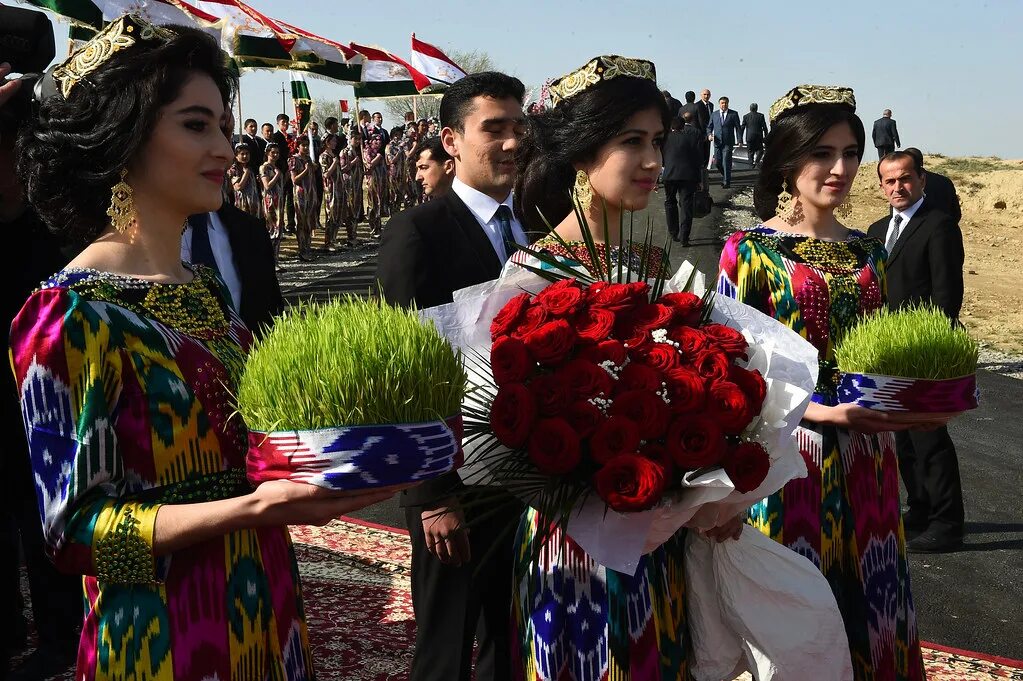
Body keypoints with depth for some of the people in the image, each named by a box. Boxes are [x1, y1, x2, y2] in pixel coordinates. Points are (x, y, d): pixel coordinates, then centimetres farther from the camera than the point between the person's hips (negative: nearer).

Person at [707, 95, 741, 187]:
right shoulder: (714, 114, 11)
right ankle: (725, 175, 28)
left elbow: (738, 128, 2)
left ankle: (727, 182, -1)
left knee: (726, 162, -8)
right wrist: (709, 134, -6)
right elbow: (709, 127, 15)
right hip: (717, 142, 3)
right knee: (717, 162, 3)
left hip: (728, 142, -3)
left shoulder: (733, 114, 3)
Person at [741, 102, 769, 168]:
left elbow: (742, 128, 0)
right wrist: (766, 137, 6)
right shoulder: (761, 116, 0)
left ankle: (751, 165, 2)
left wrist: (740, 139, 3)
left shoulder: (745, 116, 2)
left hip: (749, 137, 1)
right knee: (760, 151, 13)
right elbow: (765, 127, -1)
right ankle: (756, 162, -10)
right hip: (759, 137, -1)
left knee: (750, 152, 8)